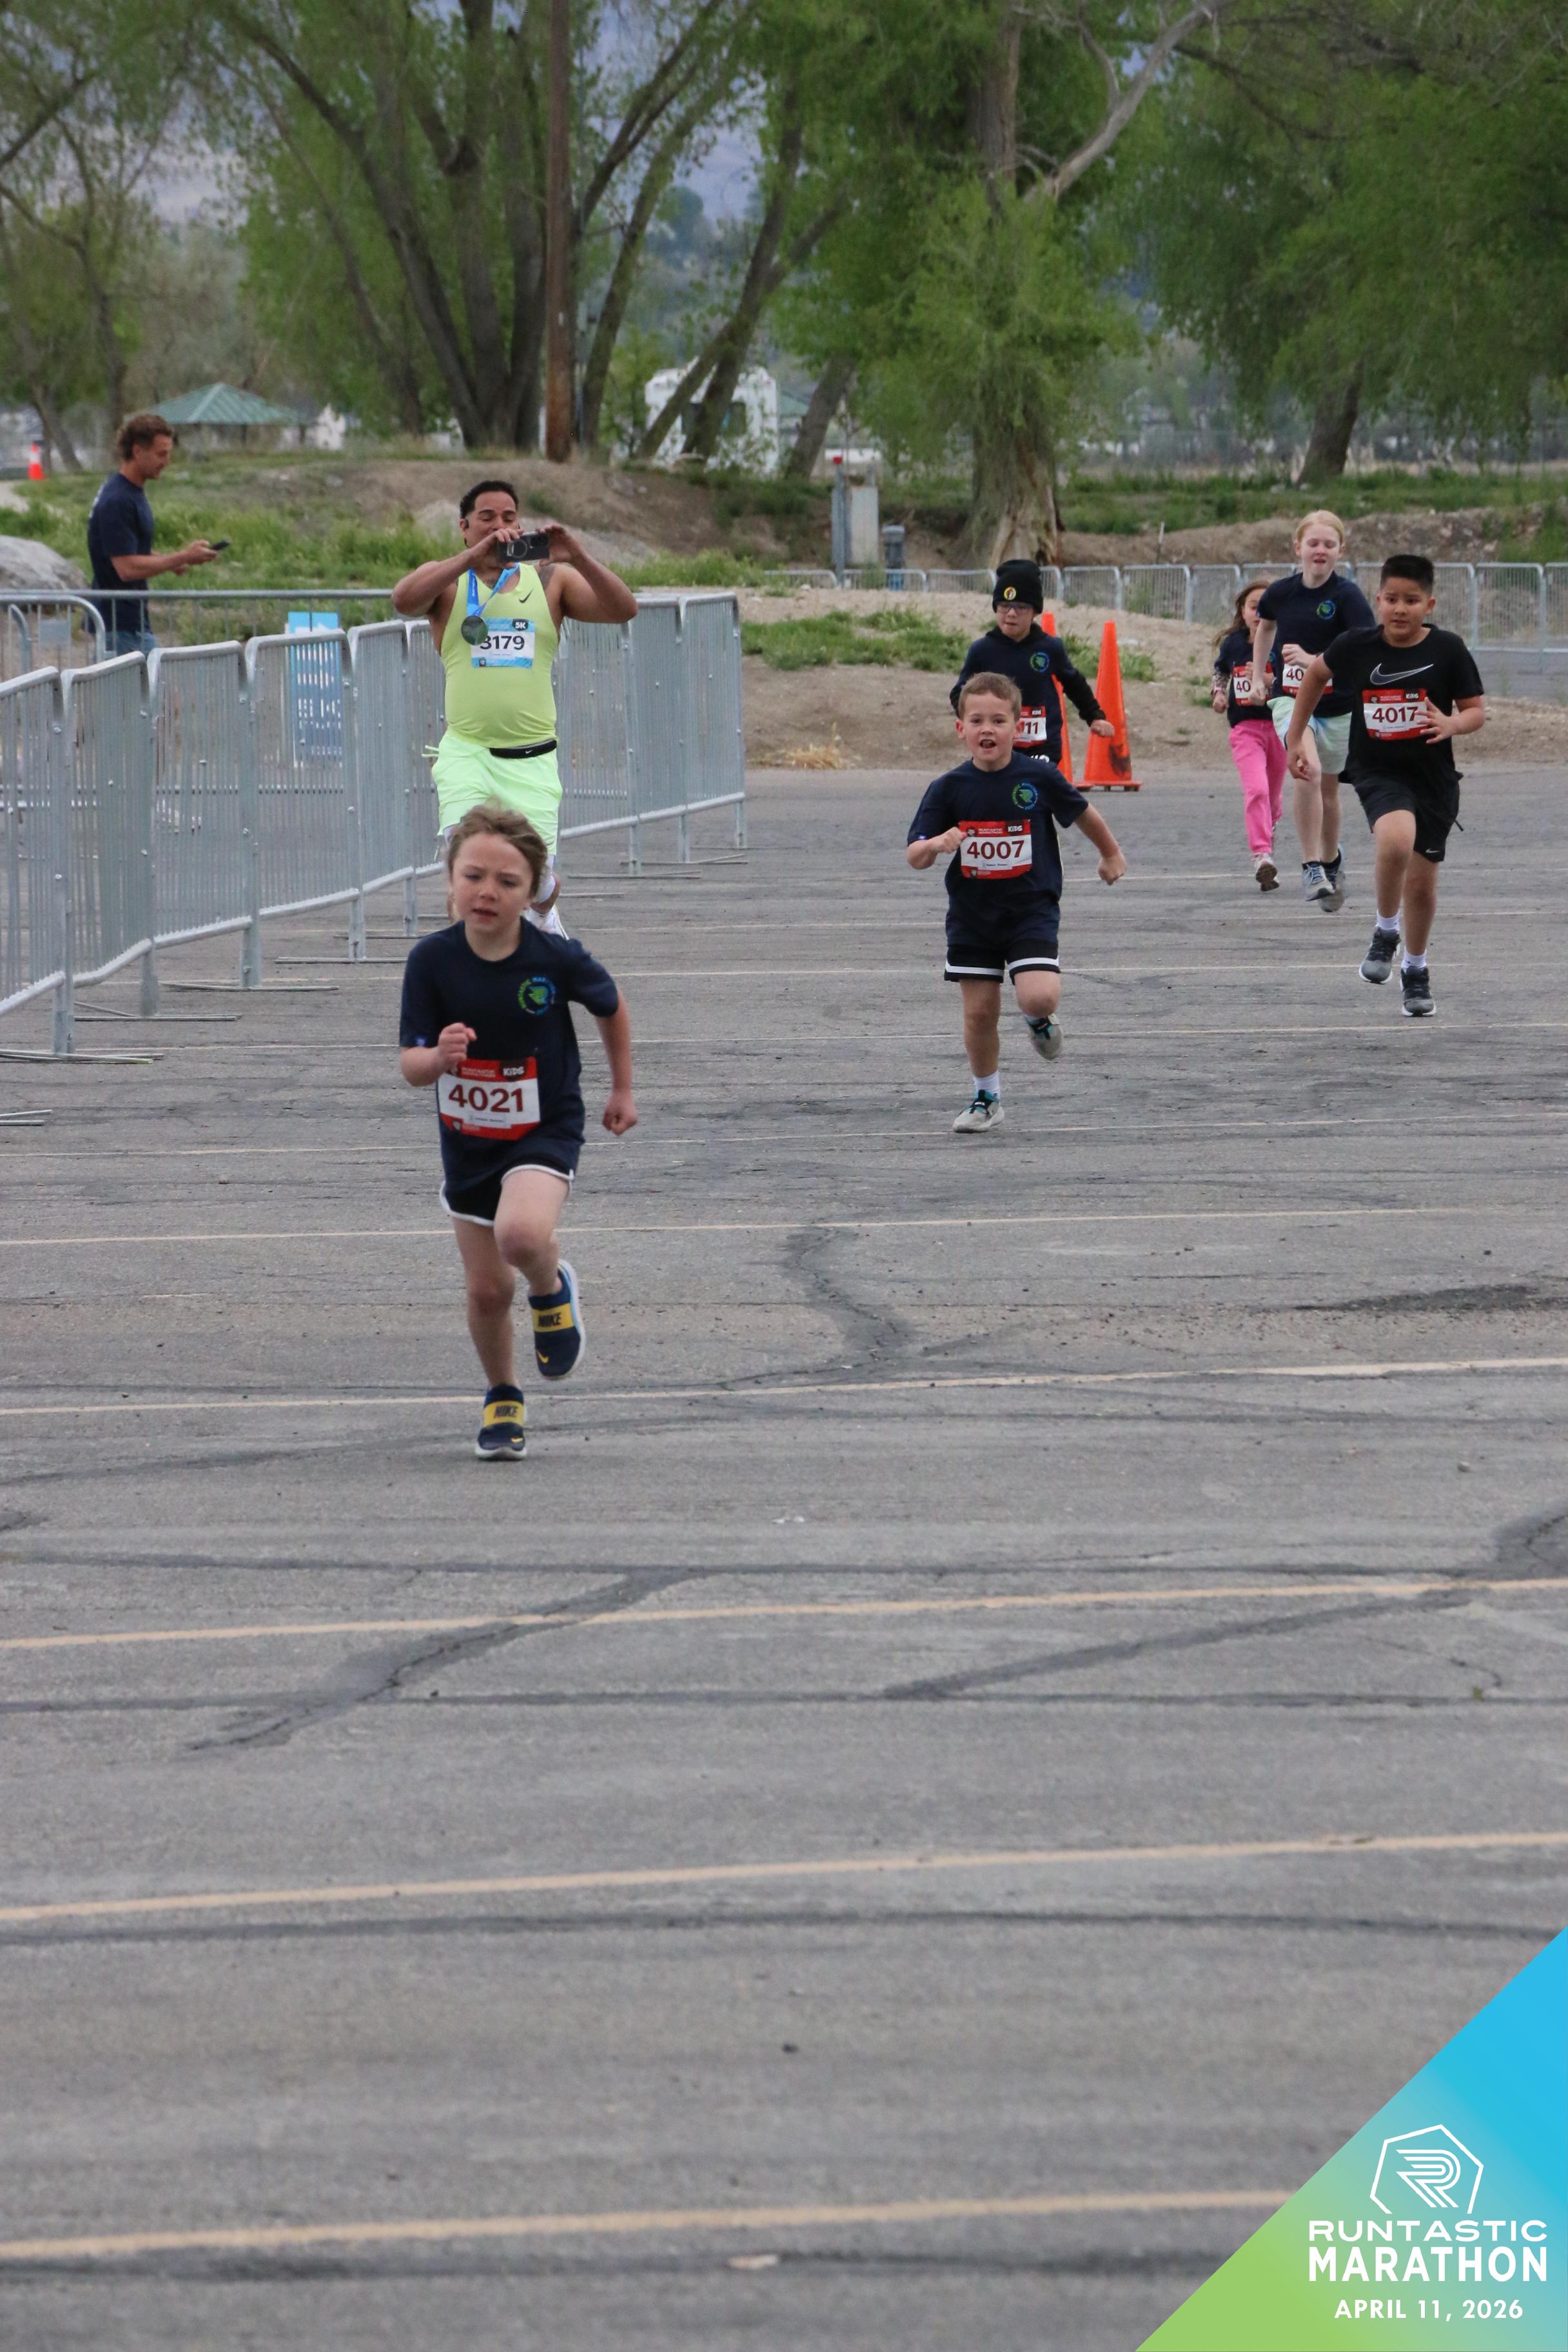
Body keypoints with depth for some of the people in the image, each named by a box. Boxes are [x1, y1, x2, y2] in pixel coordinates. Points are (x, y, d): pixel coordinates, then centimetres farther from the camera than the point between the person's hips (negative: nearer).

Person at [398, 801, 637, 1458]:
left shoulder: (557, 960, -18)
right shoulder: (433, 961, -15)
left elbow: (611, 1006, 4)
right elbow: (410, 1065, -12)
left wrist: (622, 1089, 13)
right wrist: (439, 1056, -35)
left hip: (544, 1131, -3)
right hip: (468, 1141, 3)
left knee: (521, 1233, -32)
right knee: (487, 1289, 9)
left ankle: (552, 1287, 3)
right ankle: (502, 1398, 36)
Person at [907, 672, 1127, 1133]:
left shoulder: (1040, 778, -9)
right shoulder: (949, 789, -7)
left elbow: (1083, 814, 11)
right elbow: (914, 857, -7)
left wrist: (1112, 854, 26)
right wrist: (936, 844, -30)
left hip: (1031, 910, -2)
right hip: (972, 917, 2)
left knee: (1039, 996, -21)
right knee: (979, 1012, 5)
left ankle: (1039, 1021, 17)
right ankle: (987, 1100, 25)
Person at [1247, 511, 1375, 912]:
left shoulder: (1347, 596, -13)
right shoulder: (1282, 592, -3)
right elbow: (1265, 625, 22)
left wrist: (1313, 660, -32)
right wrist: (1258, 676, 19)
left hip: (1338, 705, 0)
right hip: (1290, 697, 0)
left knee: (1328, 787, 14)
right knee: (1309, 768, -25)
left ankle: (1331, 859, 43)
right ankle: (1311, 866, -19)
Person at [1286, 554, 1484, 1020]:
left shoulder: (1448, 650, -9)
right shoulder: (1356, 646, -7)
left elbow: (1476, 710, -1)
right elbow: (1317, 672, 13)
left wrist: (1452, 725, -24)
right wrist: (1295, 737, 16)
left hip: (1433, 776, 1)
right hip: (1377, 771, -1)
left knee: (1422, 881, 10)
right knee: (1396, 840, -32)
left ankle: (1415, 969, 36)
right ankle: (1386, 932, -6)